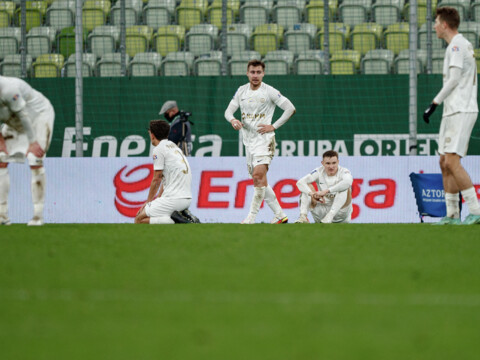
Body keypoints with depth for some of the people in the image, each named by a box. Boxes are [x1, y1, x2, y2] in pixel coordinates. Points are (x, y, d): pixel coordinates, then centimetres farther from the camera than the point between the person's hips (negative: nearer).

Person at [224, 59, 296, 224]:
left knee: (259, 174, -21)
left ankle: (252, 216, -22)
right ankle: (280, 215, 17)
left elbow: (290, 108, -5)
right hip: (248, 140, 7)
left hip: (264, 139, -7)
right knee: (259, 180, 9)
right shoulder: (242, 91, 10)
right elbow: (228, 111, 11)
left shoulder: (269, 91, -6)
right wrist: (233, 120, -13)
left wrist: (273, 126, -8)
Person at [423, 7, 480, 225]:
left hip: (461, 112, -10)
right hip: (452, 112, 10)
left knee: (452, 161, -16)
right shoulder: (461, 45, 20)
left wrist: (434, 104, -15)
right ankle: (452, 214, 10)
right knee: (445, 163, 9)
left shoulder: (457, 45, -10)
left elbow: (454, 79, -17)